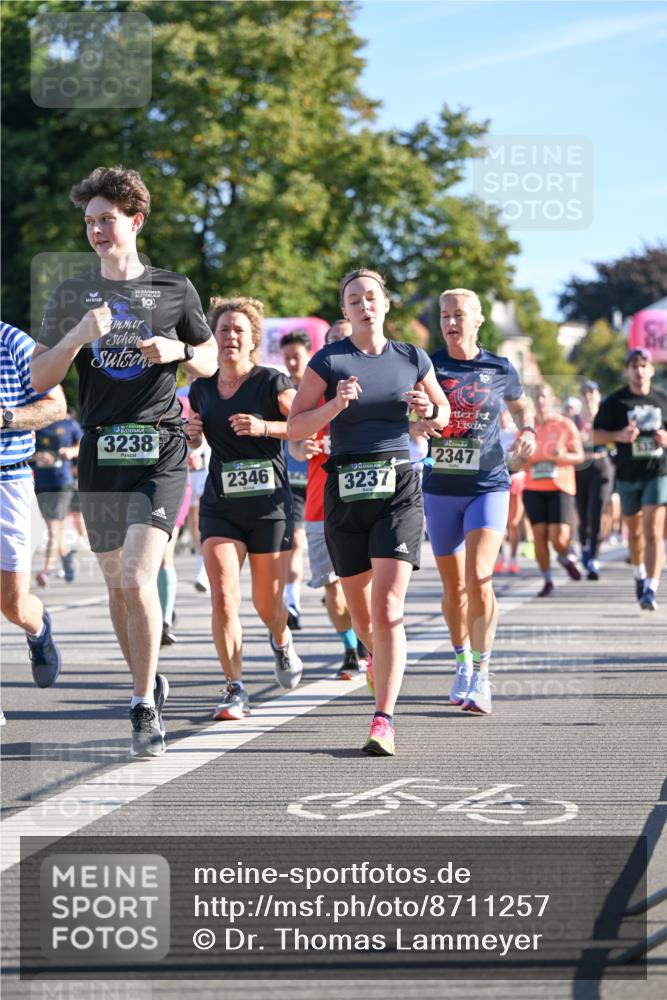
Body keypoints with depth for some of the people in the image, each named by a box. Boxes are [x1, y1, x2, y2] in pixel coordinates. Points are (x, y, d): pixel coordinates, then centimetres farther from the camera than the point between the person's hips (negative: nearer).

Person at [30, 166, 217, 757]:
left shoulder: (174, 290, 5)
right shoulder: (71, 296, 8)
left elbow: (211, 362, 15)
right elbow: (39, 379, 4)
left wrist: (179, 350, -7)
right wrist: (77, 335, -13)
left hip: (160, 449, -3)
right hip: (100, 452, 3)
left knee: (138, 579, -16)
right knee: (117, 586, 11)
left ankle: (145, 708, -9)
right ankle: (148, 683, 29)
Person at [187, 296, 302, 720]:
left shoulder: (272, 382, -5)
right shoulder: (202, 389, 9)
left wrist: (265, 427, -24)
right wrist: (190, 431, 2)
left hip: (271, 504, -3)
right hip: (220, 506, 3)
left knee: (268, 603, 6)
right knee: (223, 597, -13)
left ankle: (282, 641, 43)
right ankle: (235, 689, -5)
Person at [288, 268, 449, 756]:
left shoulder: (412, 358, 6)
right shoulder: (328, 361, 1)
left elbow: (443, 413, 19)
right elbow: (295, 427, -2)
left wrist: (429, 411, -4)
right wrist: (334, 405, -18)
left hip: (399, 488, -1)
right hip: (346, 491, 1)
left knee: (388, 608, -15)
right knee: (359, 606, 13)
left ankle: (384, 720, -17)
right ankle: (379, 658, 49)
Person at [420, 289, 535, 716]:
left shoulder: (499, 369, 2)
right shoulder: (428, 367, 0)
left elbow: (520, 406, 22)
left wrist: (528, 431, 2)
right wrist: (417, 426, -23)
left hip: (488, 487, -2)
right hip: (441, 489, 2)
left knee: (479, 580, -17)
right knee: (454, 586, 10)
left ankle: (482, 675, -10)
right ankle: (463, 664, 31)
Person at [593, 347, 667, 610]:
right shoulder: (614, 402, 0)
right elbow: (595, 435, 0)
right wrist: (619, 436, -18)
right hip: (628, 475, 1)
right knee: (634, 530, 15)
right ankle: (639, 574, 41)